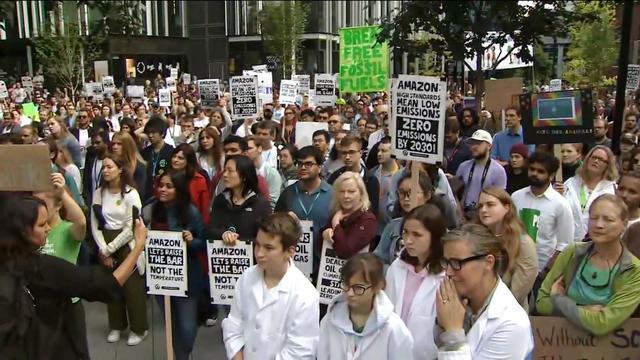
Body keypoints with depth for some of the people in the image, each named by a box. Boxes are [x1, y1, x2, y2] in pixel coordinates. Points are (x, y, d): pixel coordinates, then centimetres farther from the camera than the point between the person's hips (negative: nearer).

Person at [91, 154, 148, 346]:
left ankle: (138, 329, 15)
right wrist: (103, 249, -8)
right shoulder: (99, 193, 4)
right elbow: (94, 224, 2)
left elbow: (131, 228, -13)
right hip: (106, 246, 4)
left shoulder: (131, 193, -10)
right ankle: (116, 326, 28)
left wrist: (110, 249, -12)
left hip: (126, 245, -4)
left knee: (132, 287, 1)